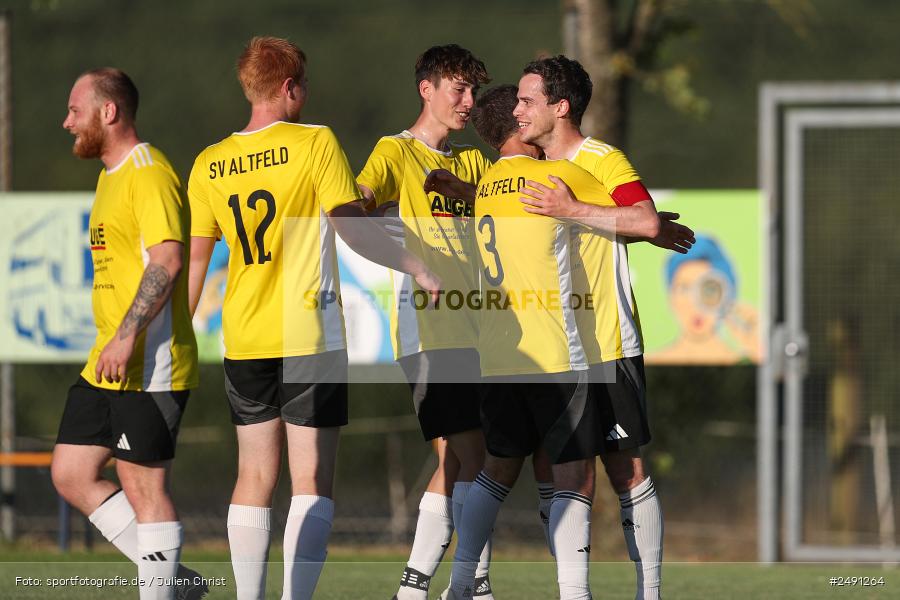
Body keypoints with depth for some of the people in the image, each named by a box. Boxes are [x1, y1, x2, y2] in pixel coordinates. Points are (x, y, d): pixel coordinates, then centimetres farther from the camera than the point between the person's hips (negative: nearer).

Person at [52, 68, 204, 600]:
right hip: (108, 366, 10)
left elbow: (167, 260, -24)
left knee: (144, 487, -6)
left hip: (149, 365, -10)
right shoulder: (112, 175, 19)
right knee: (71, 475, 9)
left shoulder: (150, 173, -13)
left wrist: (127, 335, -30)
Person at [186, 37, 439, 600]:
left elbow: (195, 259, 8)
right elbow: (353, 228, -9)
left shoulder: (209, 164, 5)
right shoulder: (316, 142, -7)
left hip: (243, 341, 5)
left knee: (254, 478, 12)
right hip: (311, 337, -5)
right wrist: (418, 268, 3)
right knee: (313, 482, -3)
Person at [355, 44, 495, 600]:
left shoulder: (473, 161, 18)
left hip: (470, 326, 7)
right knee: (471, 456, -13)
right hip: (426, 329, -7)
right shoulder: (396, 153, -3)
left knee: (455, 463, 7)